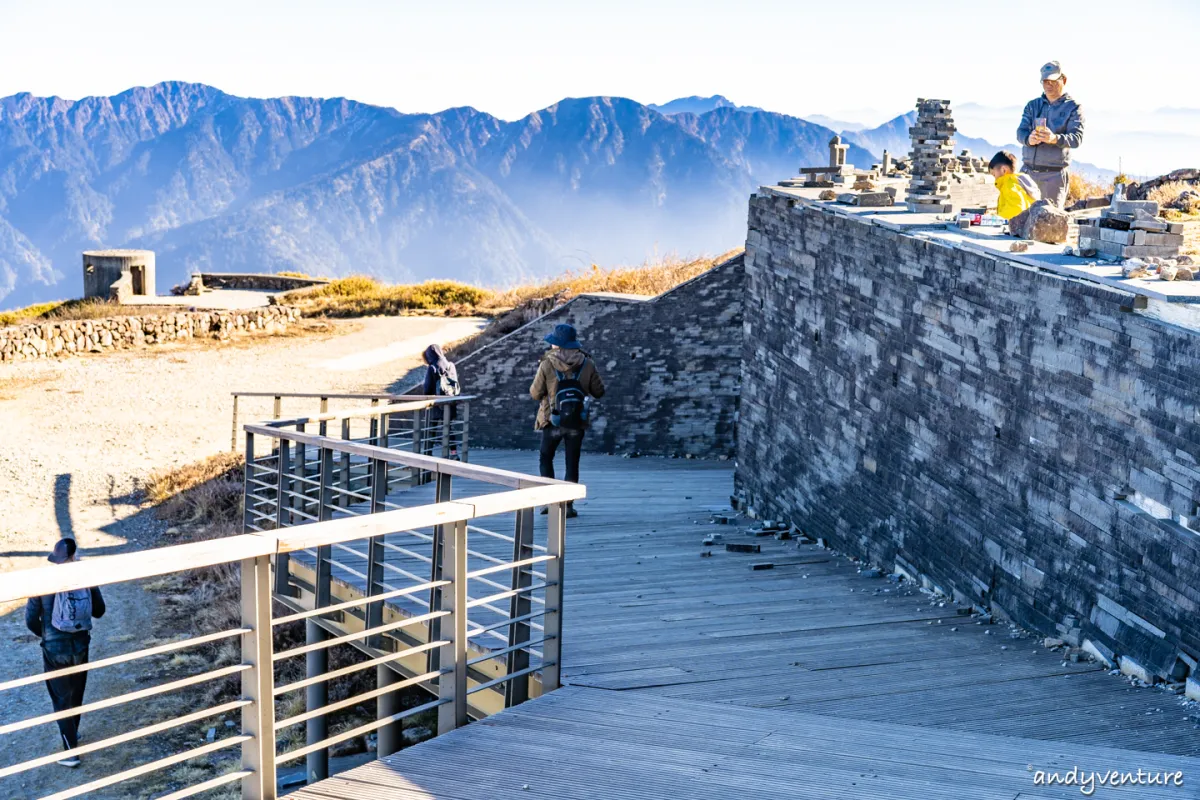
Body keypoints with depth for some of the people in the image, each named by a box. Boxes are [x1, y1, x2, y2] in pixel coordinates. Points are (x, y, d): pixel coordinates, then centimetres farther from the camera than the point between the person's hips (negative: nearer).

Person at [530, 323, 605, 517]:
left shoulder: (547, 364, -12)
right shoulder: (587, 364, -4)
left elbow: (535, 394, -7)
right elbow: (599, 392, 2)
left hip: (553, 421, -2)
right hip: (577, 421, 2)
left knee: (546, 458, 15)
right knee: (572, 463, 9)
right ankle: (568, 505, 5)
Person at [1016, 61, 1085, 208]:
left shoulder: (1073, 108, 3)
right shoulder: (1032, 105, 16)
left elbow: (1077, 138, -10)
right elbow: (1021, 131, 4)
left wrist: (1055, 139, -32)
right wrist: (1029, 139, -22)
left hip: (1054, 174, -4)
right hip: (1028, 172, 4)